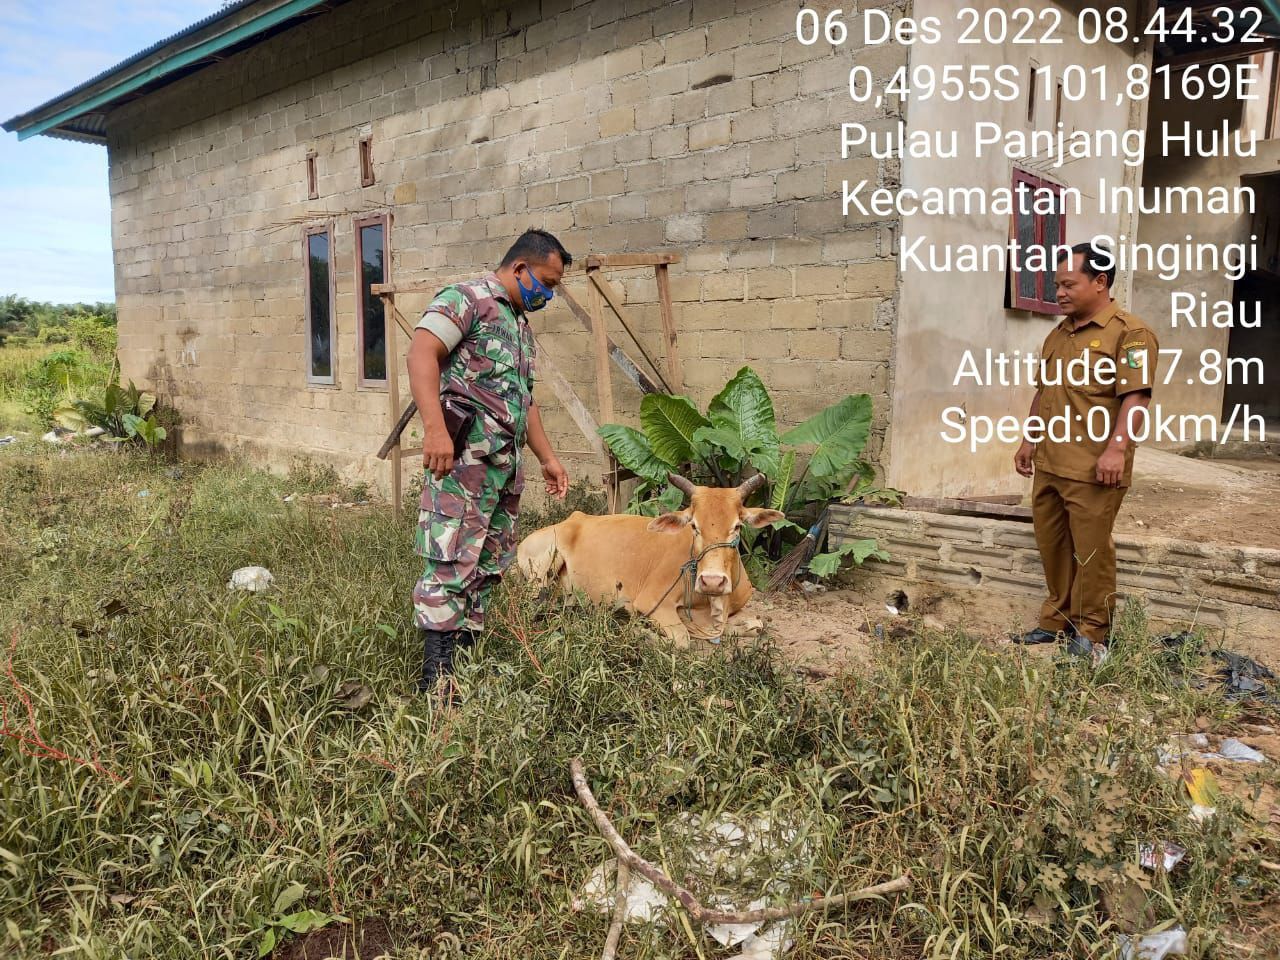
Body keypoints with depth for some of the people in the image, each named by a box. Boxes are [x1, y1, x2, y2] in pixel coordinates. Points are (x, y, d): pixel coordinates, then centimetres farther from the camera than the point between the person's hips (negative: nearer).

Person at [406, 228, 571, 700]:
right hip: (463, 455, -9)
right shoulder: (466, 298, -4)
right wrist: (434, 428, -30)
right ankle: (437, 681, -8)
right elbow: (421, 353, -19)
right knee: (451, 565, -11)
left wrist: (547, 457, 28)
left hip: (506, 463, 9)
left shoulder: (521, 324, 25)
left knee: (486, 568, 10)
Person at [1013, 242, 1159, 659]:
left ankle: (1092, 632, 15)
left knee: (1091, 551, 0)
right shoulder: (1057, 335, 18)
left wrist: (1116, 449, -24)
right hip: (1048, 464, 8)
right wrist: (1029, 441, 20)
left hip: (1092, 469, -8)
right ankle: (1057, 620, 28)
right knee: (1052, 546, 14)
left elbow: (1135, 396, -16)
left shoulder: (1130, 333, -7)